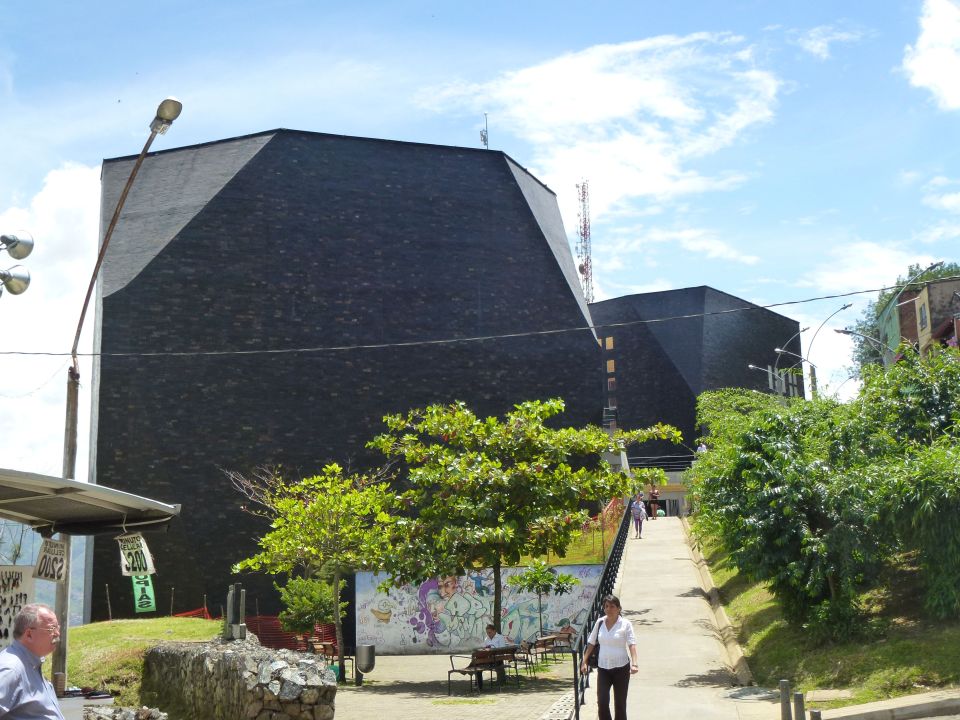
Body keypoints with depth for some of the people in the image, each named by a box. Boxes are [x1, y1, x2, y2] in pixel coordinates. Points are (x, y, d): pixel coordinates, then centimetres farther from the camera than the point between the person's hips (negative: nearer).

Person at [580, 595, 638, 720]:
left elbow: (632, 644, -16)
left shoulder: (625, 624, -7)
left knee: (620, 703, 7)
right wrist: (584, 661, 8)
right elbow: (591, 643, 11)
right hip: (603, 668, 3)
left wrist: (634, 664, -30)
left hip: (621, 668, -3)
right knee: (602, 702, -6)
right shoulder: (600, 623, 4)